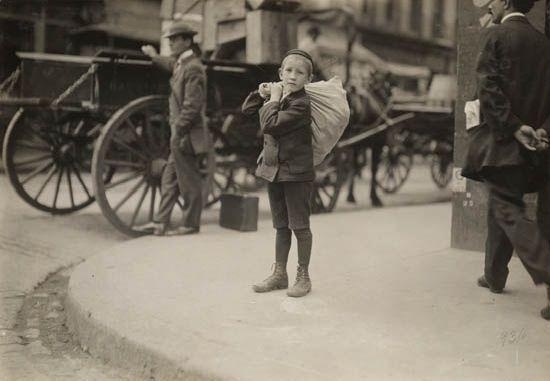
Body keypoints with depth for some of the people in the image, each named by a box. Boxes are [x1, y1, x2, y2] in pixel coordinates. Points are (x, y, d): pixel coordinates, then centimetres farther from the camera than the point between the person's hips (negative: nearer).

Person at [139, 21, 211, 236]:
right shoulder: (180, 63, 12)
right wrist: (155, 57, 50)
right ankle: (160, 222, 18)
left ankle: (191, 225, 13)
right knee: (169, 178, 12)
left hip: (187, 136, -9)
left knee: (189, 180, 2)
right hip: (180, 134, 9)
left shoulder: (193, 68, -17)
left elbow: (192, 105, -22)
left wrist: (177, 131, -21)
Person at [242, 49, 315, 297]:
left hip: (297, 173, -8)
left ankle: (303, 276, 18)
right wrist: (262, 94, -1)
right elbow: (247, 110, 16)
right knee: (281, 226, 15)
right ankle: (279, 274, 26)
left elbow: (270, 125, -26)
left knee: (299, 225, 4)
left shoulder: (301, 104, -18)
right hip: (274, 170, 8)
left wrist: (272, 99, -13)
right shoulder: (278, 95, 8)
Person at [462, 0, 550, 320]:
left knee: (508, 211, -6)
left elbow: (489, 87, -16)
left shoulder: (498, 35, -6)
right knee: (501, 206, 17)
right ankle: (495, 276, 26)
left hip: (502, 139, -7)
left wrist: (512, 126, -14)